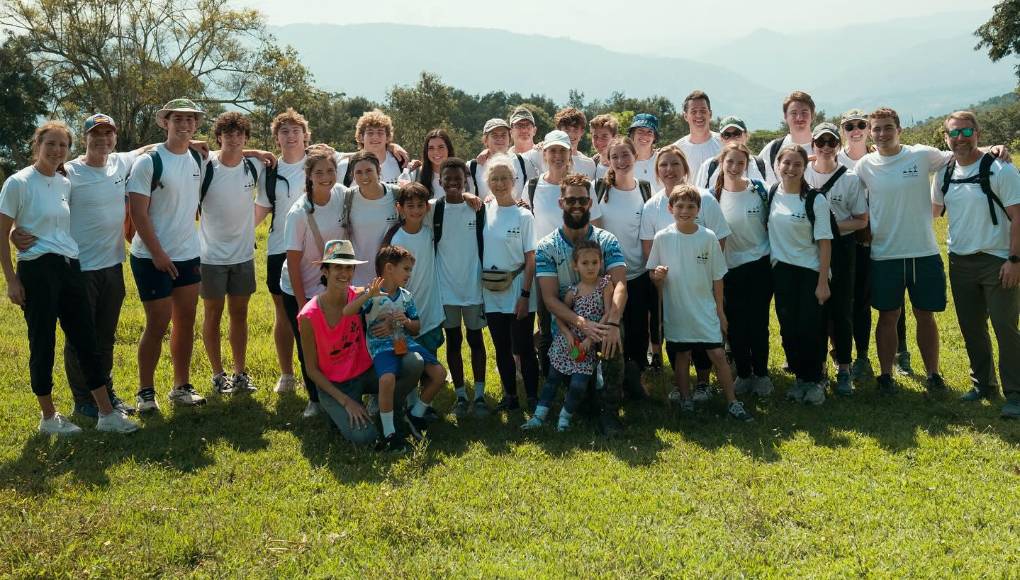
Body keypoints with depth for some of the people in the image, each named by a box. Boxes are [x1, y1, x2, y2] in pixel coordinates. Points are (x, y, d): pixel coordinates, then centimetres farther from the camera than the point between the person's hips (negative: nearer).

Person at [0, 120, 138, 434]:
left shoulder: (66, 184, 11)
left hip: (70, 268, 6)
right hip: (37, 270, -6)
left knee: (87, 341, 7)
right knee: (43, 345, 3)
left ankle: (107, 414, 12)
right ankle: (48, 417, 16)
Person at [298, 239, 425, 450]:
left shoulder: (360, 296, -9)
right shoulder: (309, 316, -18)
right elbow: (312, 370, -11)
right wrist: (346, 402, -16)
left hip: (366, 373, 5)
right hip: (334, 385, -5)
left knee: (414, 363, -22)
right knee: (363, 436, -29)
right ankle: (338, 412, 5)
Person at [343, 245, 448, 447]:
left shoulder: (406, 297, 10)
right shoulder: (372, 295, -7)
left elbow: (417, 328, 16)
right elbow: (346, 313, -21)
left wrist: (407, 322, -7)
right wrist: (368, 294, -31)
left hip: (405, 342, 6)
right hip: (381, 345, -6)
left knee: (439, 373, -7)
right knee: (387, 378, -35)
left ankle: (416, 415, 16)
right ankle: (389, 432, -17)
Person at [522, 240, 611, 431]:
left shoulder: (605, 284, -6)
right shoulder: (573, 291, -3)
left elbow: (608, 314, -11)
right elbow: (559, 317, 4)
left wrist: (591, 337, -16)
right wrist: (568, 334, -14)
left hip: (589, 346, -2)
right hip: (567, 342, 2)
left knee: (578, 385, -8)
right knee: (553, 379, 8)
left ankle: (565, 417, 15)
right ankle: (539, 415, 17)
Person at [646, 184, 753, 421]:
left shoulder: (708, 237, -4)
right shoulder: (662, 238, -5)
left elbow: (717, 277, 3)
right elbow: (654, 276, 3)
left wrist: (720, 310, 4)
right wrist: (658, 275, -21)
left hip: (705, 311, 0)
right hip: (676, 311, 0)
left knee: (718, 354, -3)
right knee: (681, 356, 11)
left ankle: (732, 402, 7)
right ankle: (686, 399, 26)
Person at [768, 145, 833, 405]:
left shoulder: (815, 200, -9)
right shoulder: (770, 194, 2)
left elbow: (824, 243, -9)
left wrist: (823, 282, -13)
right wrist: (769, 262, 7)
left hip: (811, 272, -3)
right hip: (782, 270, 4)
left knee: (810, 328, -2)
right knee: (788, 328, 6)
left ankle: (814, 380, 13)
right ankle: (800, 377, 20)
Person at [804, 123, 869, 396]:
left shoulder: (850, 178, -3)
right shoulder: (802, 173, 1)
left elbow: (862, 220, -2)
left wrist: (835, 226, -17)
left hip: (841, 248, -2)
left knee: (841, 309, 1)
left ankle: (844, 369, 10)